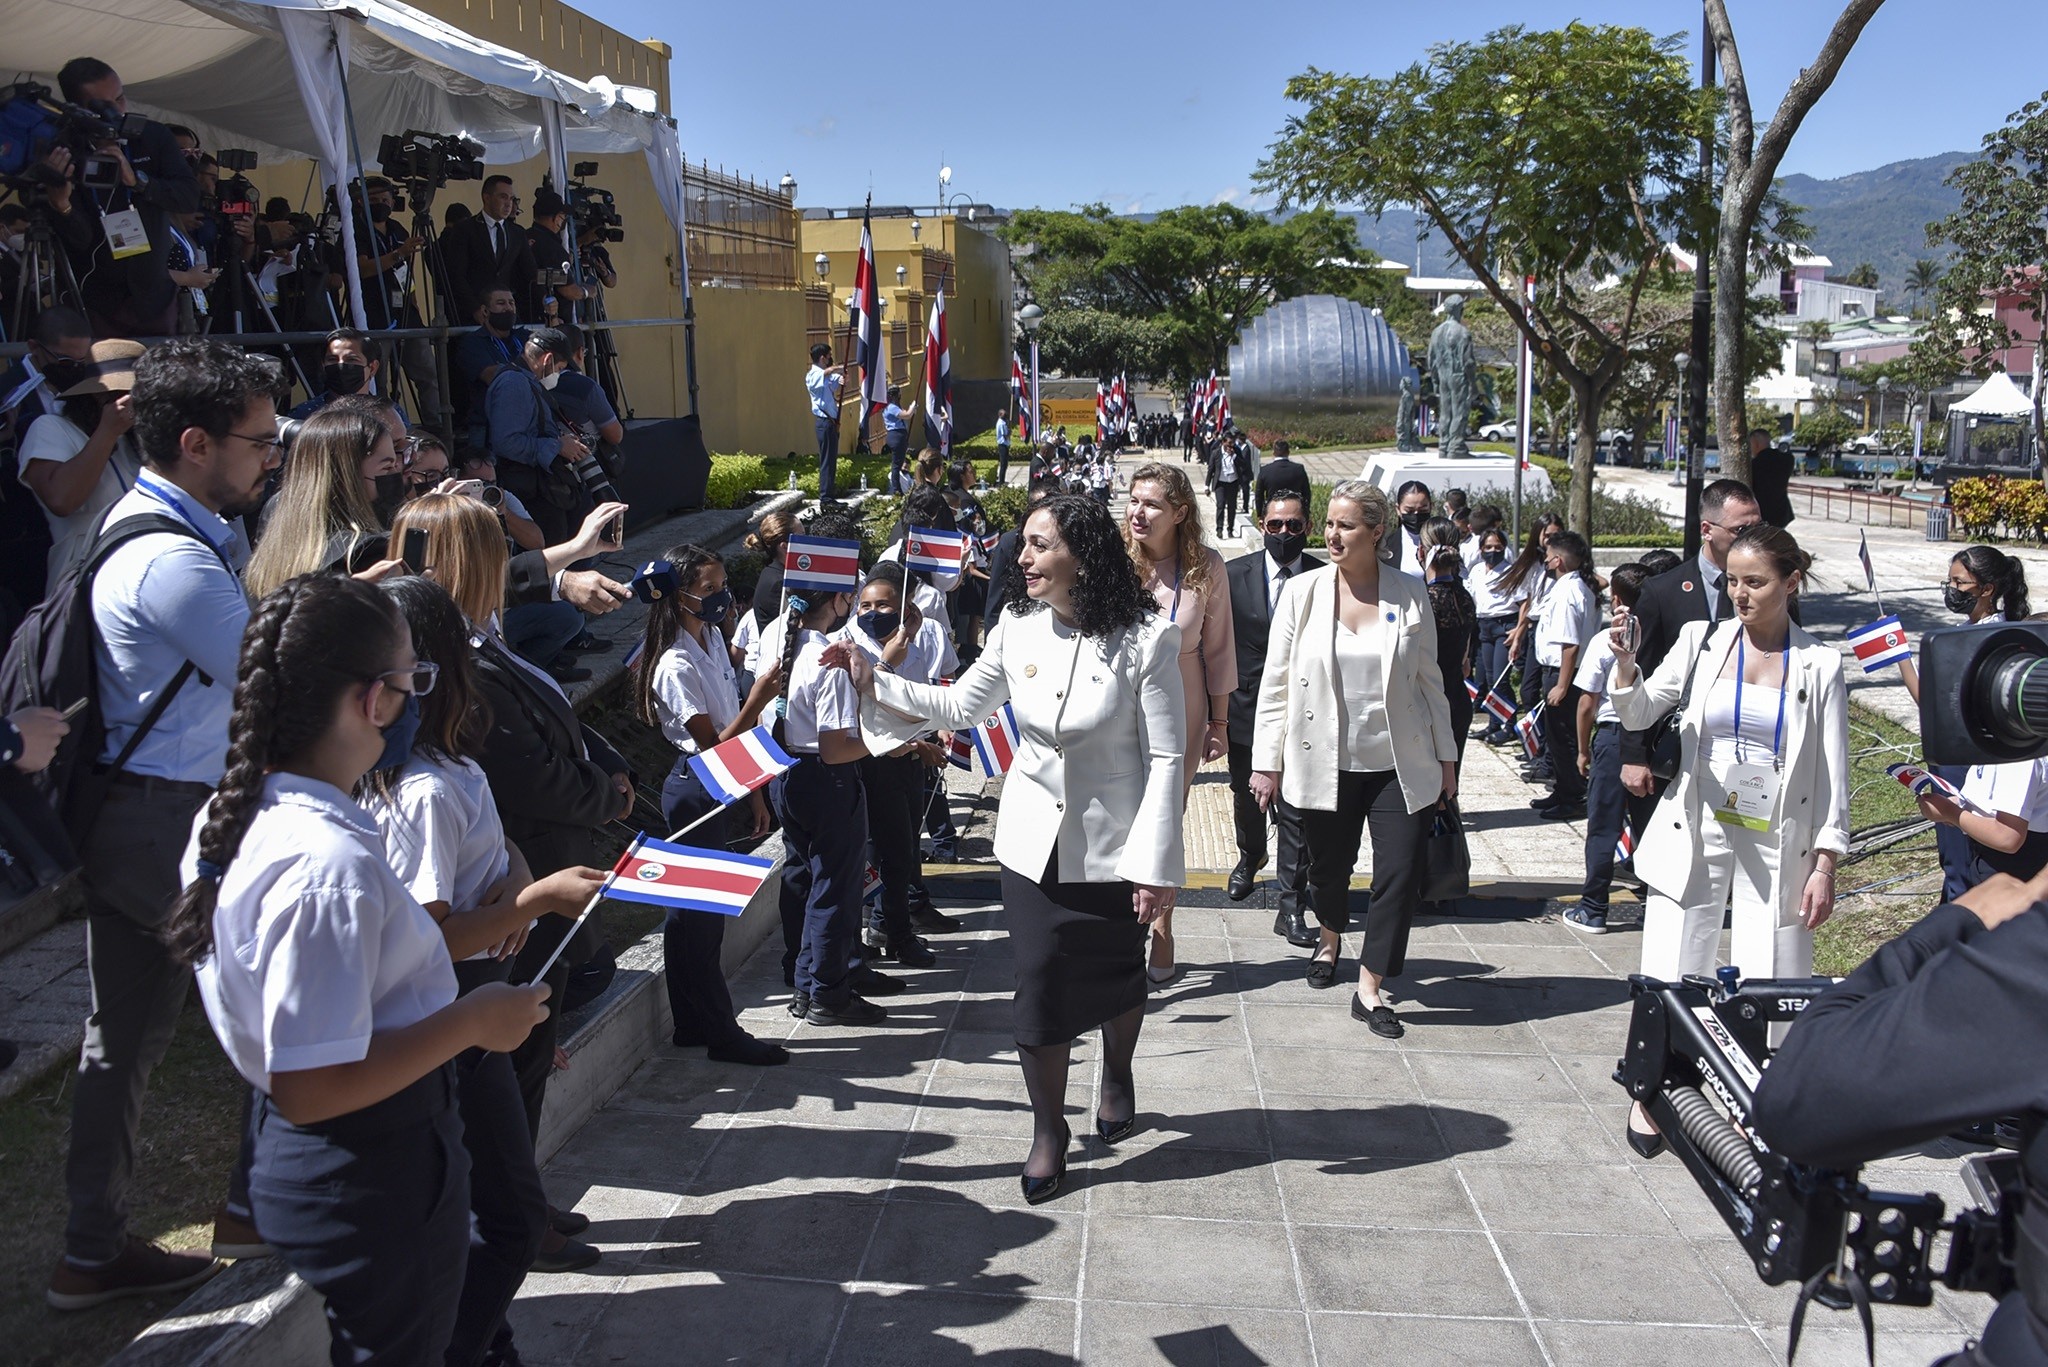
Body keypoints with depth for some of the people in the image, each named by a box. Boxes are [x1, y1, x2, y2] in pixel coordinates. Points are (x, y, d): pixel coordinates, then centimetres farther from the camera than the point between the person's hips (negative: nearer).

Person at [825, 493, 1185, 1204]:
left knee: (1114, 973, 16)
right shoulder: (1017, 625, -5)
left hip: (1112, 842, -2)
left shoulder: (1143, 638, -18)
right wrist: (874, 683, -3)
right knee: (1040, 984, 2)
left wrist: (1156, 864, -15)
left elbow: (1165, 757, -14)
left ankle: (1117, 1074, 48)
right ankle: (1049, 1130, 21)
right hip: (1034, 835, 3)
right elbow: (962, 704, 7)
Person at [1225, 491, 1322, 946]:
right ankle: (1250, 857, 51)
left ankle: (1292, 908, 6)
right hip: (1246, 708, 2)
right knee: (1246, 800, 22)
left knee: (1295, 813, -3)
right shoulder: (1233, 575, -2)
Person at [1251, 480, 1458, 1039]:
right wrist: (1267, 761, -2)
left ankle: (1370, 988, 9)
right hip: (1326, 763, 0)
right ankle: (1330, 938, 45)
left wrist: (1445, 755, 8)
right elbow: (1275, 683, 0)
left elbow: (1429, 680, 7)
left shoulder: (1410, 595, -1)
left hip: (1399, 764, 0)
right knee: (1329, 867, 13)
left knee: (1400, 875, -5)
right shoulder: (1303, 592, -3)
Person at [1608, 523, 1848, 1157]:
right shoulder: (1703, 641, 1)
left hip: (1779, 846, 0)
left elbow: (1834, 773, 1)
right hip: (1696, 835, 0)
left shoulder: (1820, 665, 0)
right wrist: (1626, 664, -25)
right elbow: (1640, 713, -5)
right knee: (1669, 981, 2)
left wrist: (1825, 866, -4)